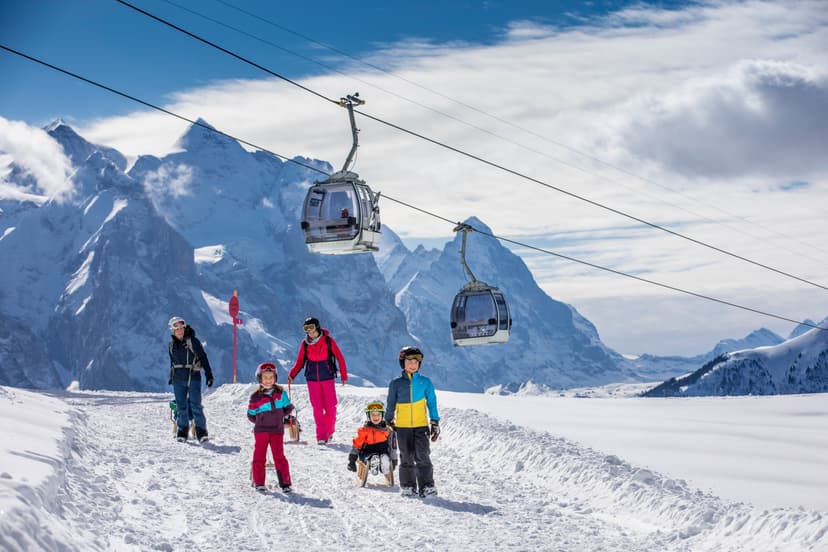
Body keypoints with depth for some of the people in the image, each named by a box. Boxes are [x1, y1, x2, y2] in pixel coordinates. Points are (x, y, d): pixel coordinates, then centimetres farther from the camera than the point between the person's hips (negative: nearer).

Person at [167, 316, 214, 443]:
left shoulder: (193, 341, -7)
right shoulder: (172, 344, 8)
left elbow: (203, 358, -7)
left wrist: (209, 375, -11)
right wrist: (171, 376, 23)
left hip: (193, 377, -4)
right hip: (178, 380, 4)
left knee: (196, 405, -8)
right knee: (181, 406, 6)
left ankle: (201, 430, -3)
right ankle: (182, 430, 14)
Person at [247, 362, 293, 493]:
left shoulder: (280, 393, 3)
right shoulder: (256, 397, -1)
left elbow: (288, 407, 11)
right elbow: (251, 415, 7)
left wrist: (279, 416, 3)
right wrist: (260, 421, 0)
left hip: (277, 430, 0)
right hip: (261, 430, 0)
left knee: (279, 457, -2)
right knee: (259, 457, 2)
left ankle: (285, 483, 1)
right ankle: (259, 483, 9)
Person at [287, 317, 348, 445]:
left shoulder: (328, 341, -5)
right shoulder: (305, 343, 3)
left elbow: (339, 358, 0)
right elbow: (300, 361, 8)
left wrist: (344, 375, 0)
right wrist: (292, 375, -6)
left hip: (327, 378, -2)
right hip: (312, 379, 2)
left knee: (330, 407, -3)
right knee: (317, 407, -2)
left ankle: (329, 431, 19)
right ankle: (321, 436, 0)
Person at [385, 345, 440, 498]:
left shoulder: (425, 382, 3)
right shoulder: (396, 384, 2)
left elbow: (432, 403, 7)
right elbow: (391, 405, 11)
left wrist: (435, 424, 5)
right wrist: (389, 422, 11)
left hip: (421, 426, 0)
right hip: (402, 427, 1)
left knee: (423, 457, -7)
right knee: (407, 458, 5)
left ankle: (427, 486, -1)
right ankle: (408, 486, 15)